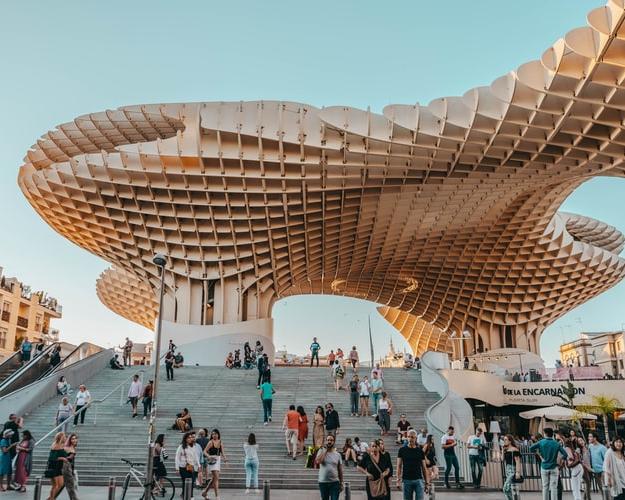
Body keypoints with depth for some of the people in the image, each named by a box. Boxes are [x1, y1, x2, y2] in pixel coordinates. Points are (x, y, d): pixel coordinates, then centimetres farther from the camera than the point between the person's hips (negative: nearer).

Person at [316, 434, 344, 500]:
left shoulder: (337, 454, 3)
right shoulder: (321, 451, 0)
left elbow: (340, 470, 7)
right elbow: (317, 461, -21)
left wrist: (341, 483, 5)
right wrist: (325, 450, -14)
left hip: (335, 482, 0)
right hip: (323, 482, 0)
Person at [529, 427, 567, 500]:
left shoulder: (541, 442, -4)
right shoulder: (557, 444, -2)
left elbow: (531, 448, -13)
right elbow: (565, 454, -8)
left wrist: (539, 454, -2)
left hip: (544, 467, 0)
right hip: (553, 468, 0)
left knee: (545, 487, 9)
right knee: (553, 487, 4)